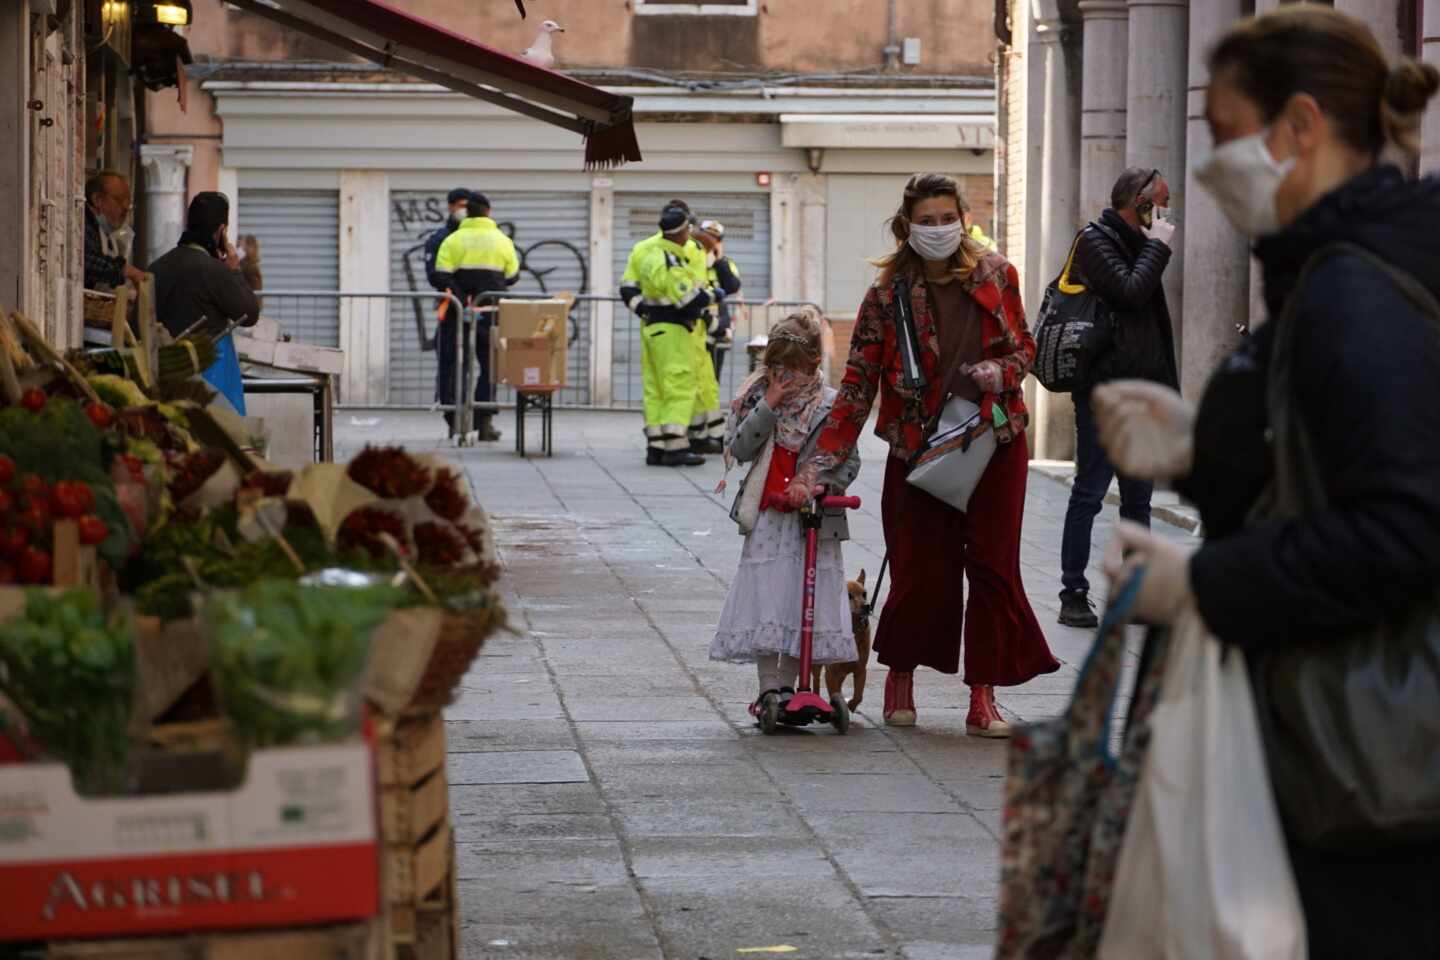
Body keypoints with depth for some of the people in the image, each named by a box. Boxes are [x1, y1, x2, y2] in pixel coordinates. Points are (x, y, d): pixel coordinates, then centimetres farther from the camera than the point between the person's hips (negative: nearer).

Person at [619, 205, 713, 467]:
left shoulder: (644, 249, 5)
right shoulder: (671, 265, -23)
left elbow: (628, 288, 10)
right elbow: (692, 301, -22)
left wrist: (643, 310, 8)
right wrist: (709, 294, -3)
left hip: (651, 327, 9)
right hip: (673, 330, -9)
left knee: (655, 389, 11)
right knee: (681, 388, -6)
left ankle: (655, 446, 14)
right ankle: (675, 447, -10)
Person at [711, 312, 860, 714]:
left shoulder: (831, 404, 0)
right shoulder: (755, 399, 4)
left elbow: (850, 461, 2)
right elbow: (739, 448, -8)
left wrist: (823, 484, -16)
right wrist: (769, 405, -13)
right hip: (767, 517, 1)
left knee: (803, 602, 2)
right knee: (764, 601, -3)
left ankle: (786, 685, 13)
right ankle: (768, 689, 2)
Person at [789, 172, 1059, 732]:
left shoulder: (995, 275, 3)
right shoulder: (887, 297, -4)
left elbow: (1024, 346, 14)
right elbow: (858, 385, -5)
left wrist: (1001, 371, -10)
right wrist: (820, 464, -11)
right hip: (919, 448, -2)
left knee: (993, 566, -2)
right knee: (921, 571, -2)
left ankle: (983, 698, 5)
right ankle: (900, 677, 23)